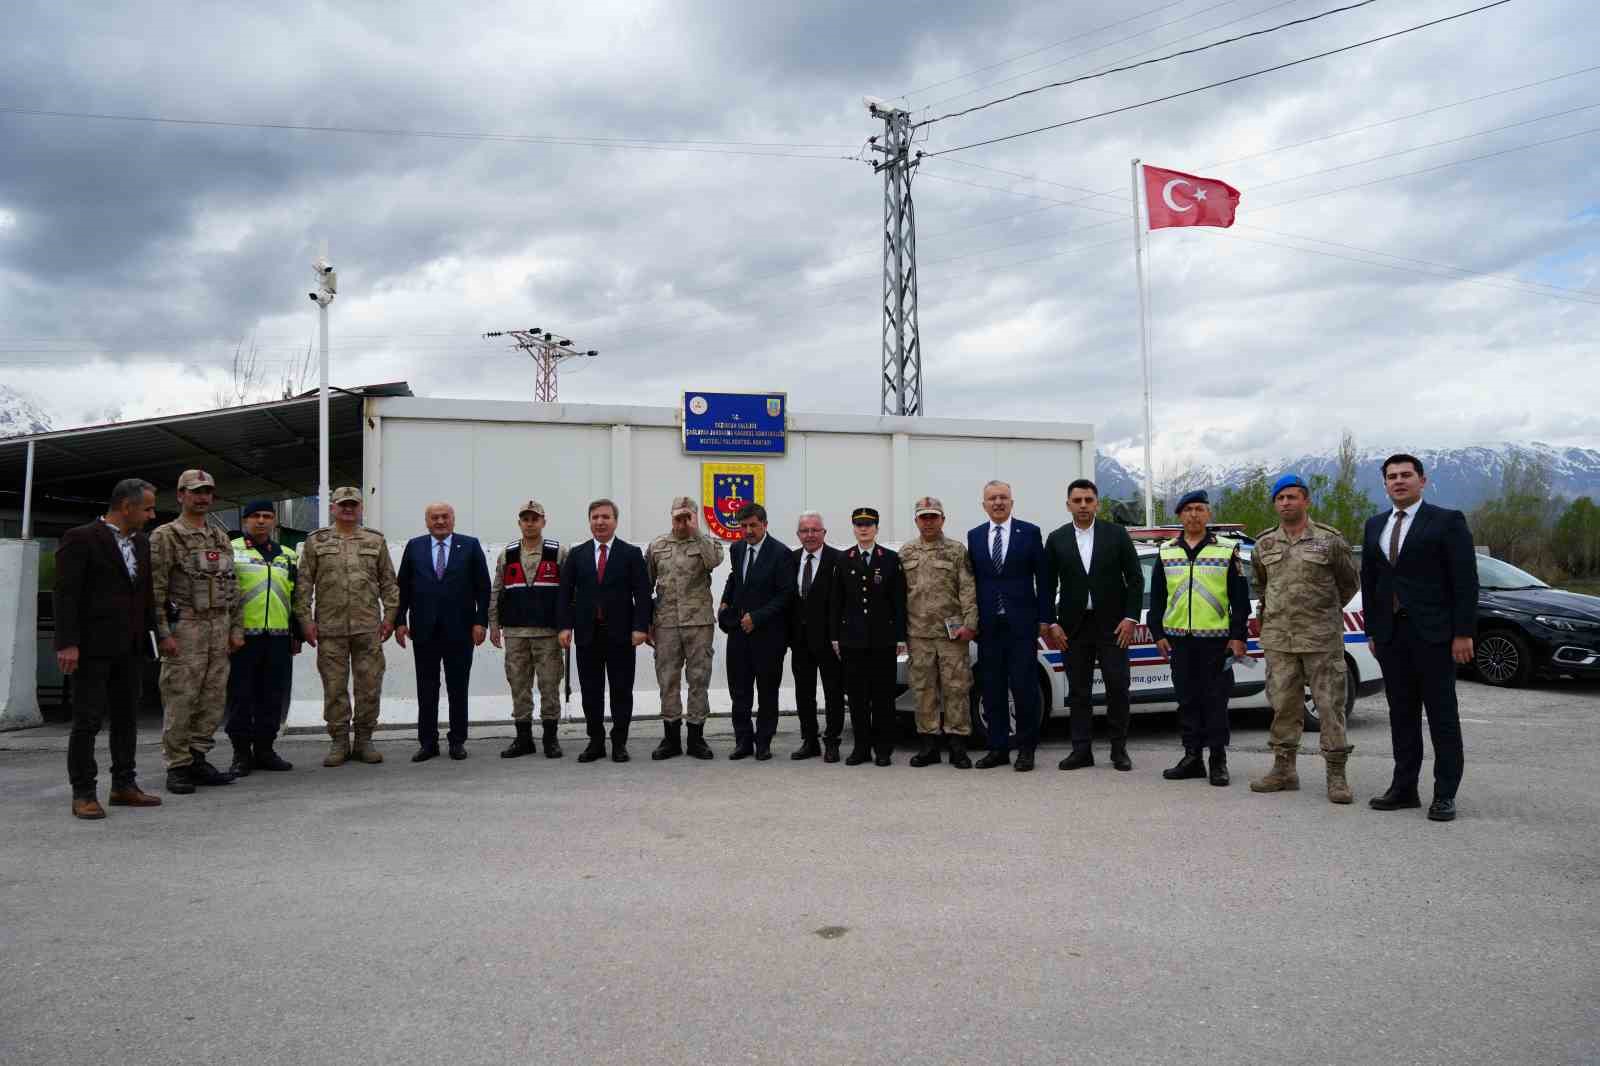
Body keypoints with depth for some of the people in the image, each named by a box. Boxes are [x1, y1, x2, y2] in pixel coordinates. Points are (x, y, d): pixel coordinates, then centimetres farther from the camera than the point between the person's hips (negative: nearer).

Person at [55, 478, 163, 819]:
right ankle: (83, 793, 6)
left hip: (130, 648, 7)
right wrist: (67, 643, -18)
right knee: (87, 721, -1)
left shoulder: (141, 544, 14)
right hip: (92, 647, -7)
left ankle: (124, 786, 20)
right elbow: (65, 594, -12)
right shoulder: (80, 538, -7)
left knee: (126, 719, 11)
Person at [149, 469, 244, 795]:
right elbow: (155, 589, -8)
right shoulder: (165, 536, -2)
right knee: (180, 701, -3)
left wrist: (236, 628, 11)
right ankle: (177, 767, 5)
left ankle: (198, 761, 16)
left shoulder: (221, 537, 16)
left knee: (213, 701, 7)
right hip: (185, 627, -6)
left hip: (219, 628, 6)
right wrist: (163, 633, -15)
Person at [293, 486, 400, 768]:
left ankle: (364, 740, 14)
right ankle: (338, 743, 13)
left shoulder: (376, 541, 10)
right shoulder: (316, 541, 7)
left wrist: (389, 615, 2)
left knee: (370, 686, 3)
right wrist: (305, 618, -3)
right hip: (330, 628, -1)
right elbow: (303, 583, 5)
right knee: (334, 687, 3)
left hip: (368, 627, 1)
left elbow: (388, 582, 10)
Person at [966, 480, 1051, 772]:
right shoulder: (974, 536, 9)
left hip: (1022, 623, -3)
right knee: (992, 689, 7)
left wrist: (1044, 618, -3)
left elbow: (1042, 578, 1)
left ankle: (1026, 748, 10)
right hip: (988, 625, 3)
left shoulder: (1029, 532, 2)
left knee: (1024, 687, -2)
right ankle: (998, 748, 15)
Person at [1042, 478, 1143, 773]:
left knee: (1118, 687, 1)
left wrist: (1130, 618, -6)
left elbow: (1135, 578, 1)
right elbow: (1048, 585, 5)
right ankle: (1081, 750, 12)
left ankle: (1119, 749, 13)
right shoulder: (1056, 539, 4)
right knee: (1078, 691, 5)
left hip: (1112, 624, -1)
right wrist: (1051, 624, -2)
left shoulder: (1117, 534, 1)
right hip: (1074, 626, 1)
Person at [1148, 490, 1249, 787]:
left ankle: (1218, 761, 10)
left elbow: (1240, 597, 1)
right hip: (1178, 638, 3)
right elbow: (1157, 597, 13)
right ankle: (1193, 756, 17)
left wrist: (1238, 636, -5)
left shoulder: (1227, 550, 2)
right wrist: (1158, 633, 6)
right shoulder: (1166, 552, 11)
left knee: (1215, 700, 1)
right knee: (1187, 700, 8)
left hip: (1216, 638, -3)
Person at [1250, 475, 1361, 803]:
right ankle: (1283, 769, 18)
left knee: (1330, 705, -1)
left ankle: (1336, 775, 5)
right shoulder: (1264, 545, 10)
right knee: (1283, 704, 8)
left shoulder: (1329, 540, -2)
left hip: (1321, 638, -4)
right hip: (1277, 638, 4)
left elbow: (1350, 582, 10)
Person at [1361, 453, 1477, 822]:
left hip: (1433, 633, -5)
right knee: (1401, 715, 9)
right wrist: (1372, 631, 11)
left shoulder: (1447, 521, -3)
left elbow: (1465, 581, -7)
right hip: (1391, 635, 5)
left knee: (1442, 715, 1)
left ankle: (1445, 794, 7)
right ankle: (1404, 788, 16)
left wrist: (1463, 633, -12)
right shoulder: (1375, 526, 13)